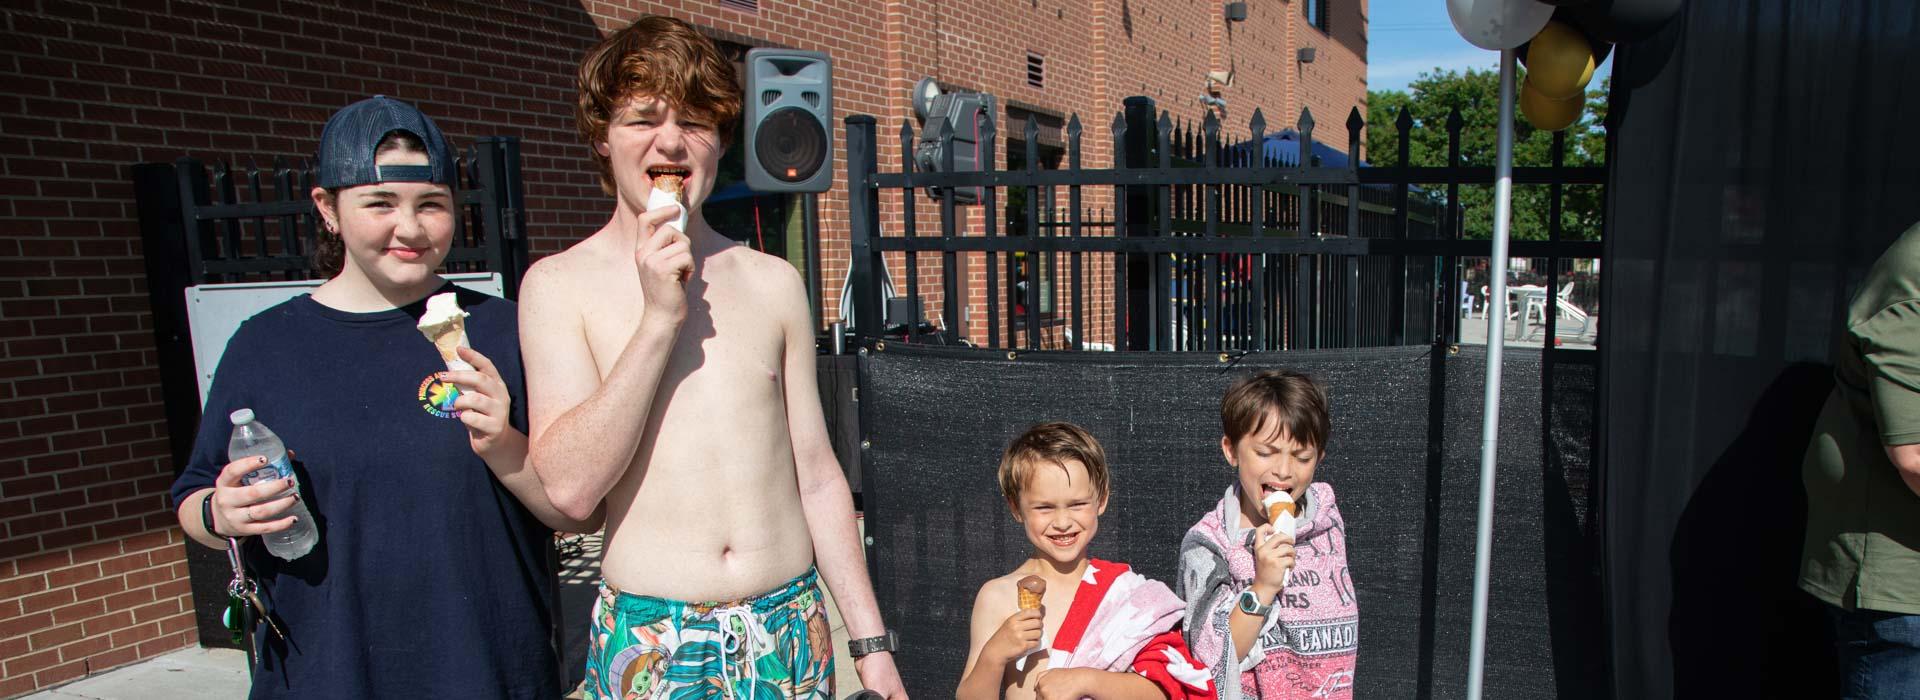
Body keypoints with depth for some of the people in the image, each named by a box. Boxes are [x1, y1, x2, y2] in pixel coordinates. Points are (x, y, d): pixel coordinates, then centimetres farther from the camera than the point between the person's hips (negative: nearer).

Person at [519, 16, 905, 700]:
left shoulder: (774, 283, 4)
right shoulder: (558, 285, -3)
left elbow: (818, 478, 6)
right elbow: (570, 485, -13)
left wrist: (871, 643, 6)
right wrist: (660, 316, -17)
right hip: (648, 643, -2)